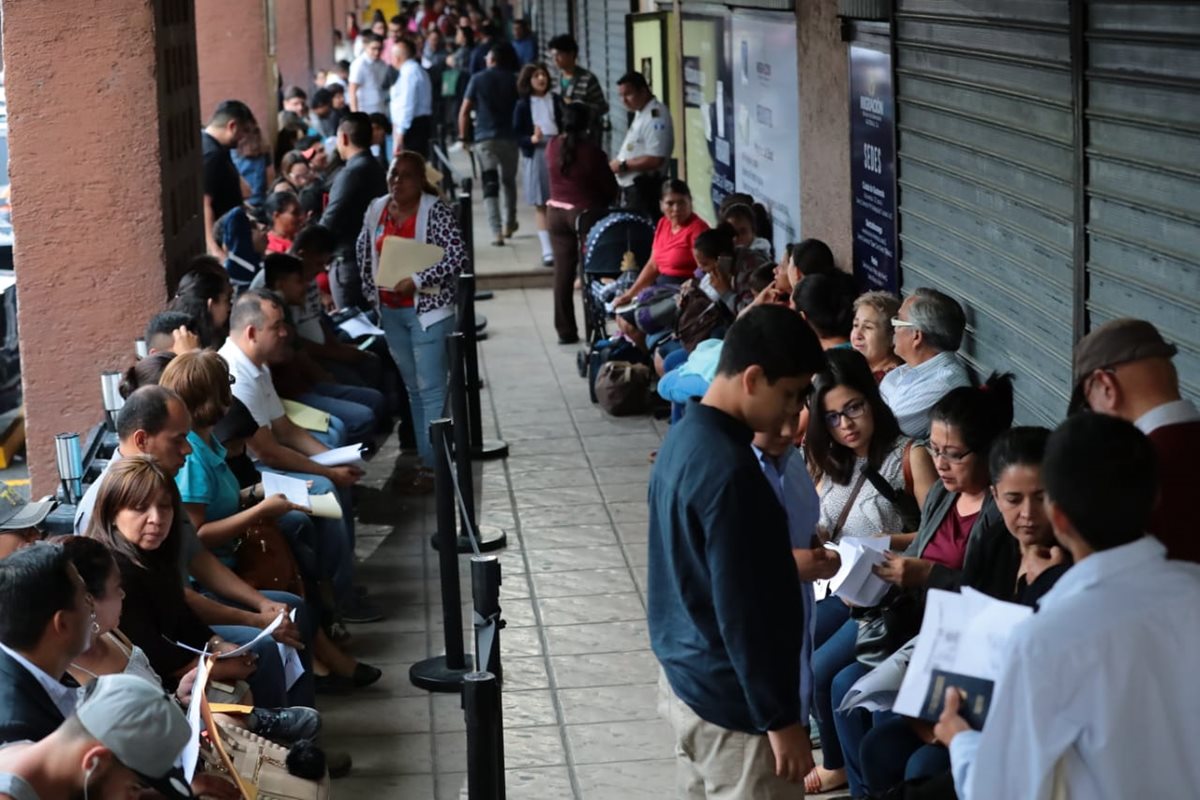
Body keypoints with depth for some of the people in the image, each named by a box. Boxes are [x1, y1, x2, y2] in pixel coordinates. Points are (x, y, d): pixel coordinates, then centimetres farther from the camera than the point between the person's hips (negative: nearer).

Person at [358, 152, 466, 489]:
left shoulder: (436, 211, -12)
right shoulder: (376, 210, 6)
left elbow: (458, 255, -19)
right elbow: (364, 252, 18)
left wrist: (417, 280, -22)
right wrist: (373, 291, 10)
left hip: (427, 308, -7)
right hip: (391, 311, 7)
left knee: (430, 388, -6)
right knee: (413, 388, 14)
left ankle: (432, 463, -4)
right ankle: (426, 458, 22)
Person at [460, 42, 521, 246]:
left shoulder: (478, 79, 0)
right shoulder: (514, 80, 4)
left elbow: (465, 110, -3)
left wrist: (464, 136, 5)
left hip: (484, 138, -2)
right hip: (509, 137, 2)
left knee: (490, 186, -4)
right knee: (509, 181, 19)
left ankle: (496, 231, -16)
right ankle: (509, 225, 29)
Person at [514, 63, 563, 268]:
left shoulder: (556, 101, 7)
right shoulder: (522, 105, 4)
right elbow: (517, 135, 1)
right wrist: (531, 139, -17)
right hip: (535, 154, -1)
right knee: (540, 205, 2)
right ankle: (547, 251, 3)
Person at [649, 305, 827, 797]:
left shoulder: (687, 435, 5)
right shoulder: (727, 470, -25)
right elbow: (743, 612, -24)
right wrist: (780, 719, -19)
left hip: (685, 675, 10)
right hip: (730, 699, -10)